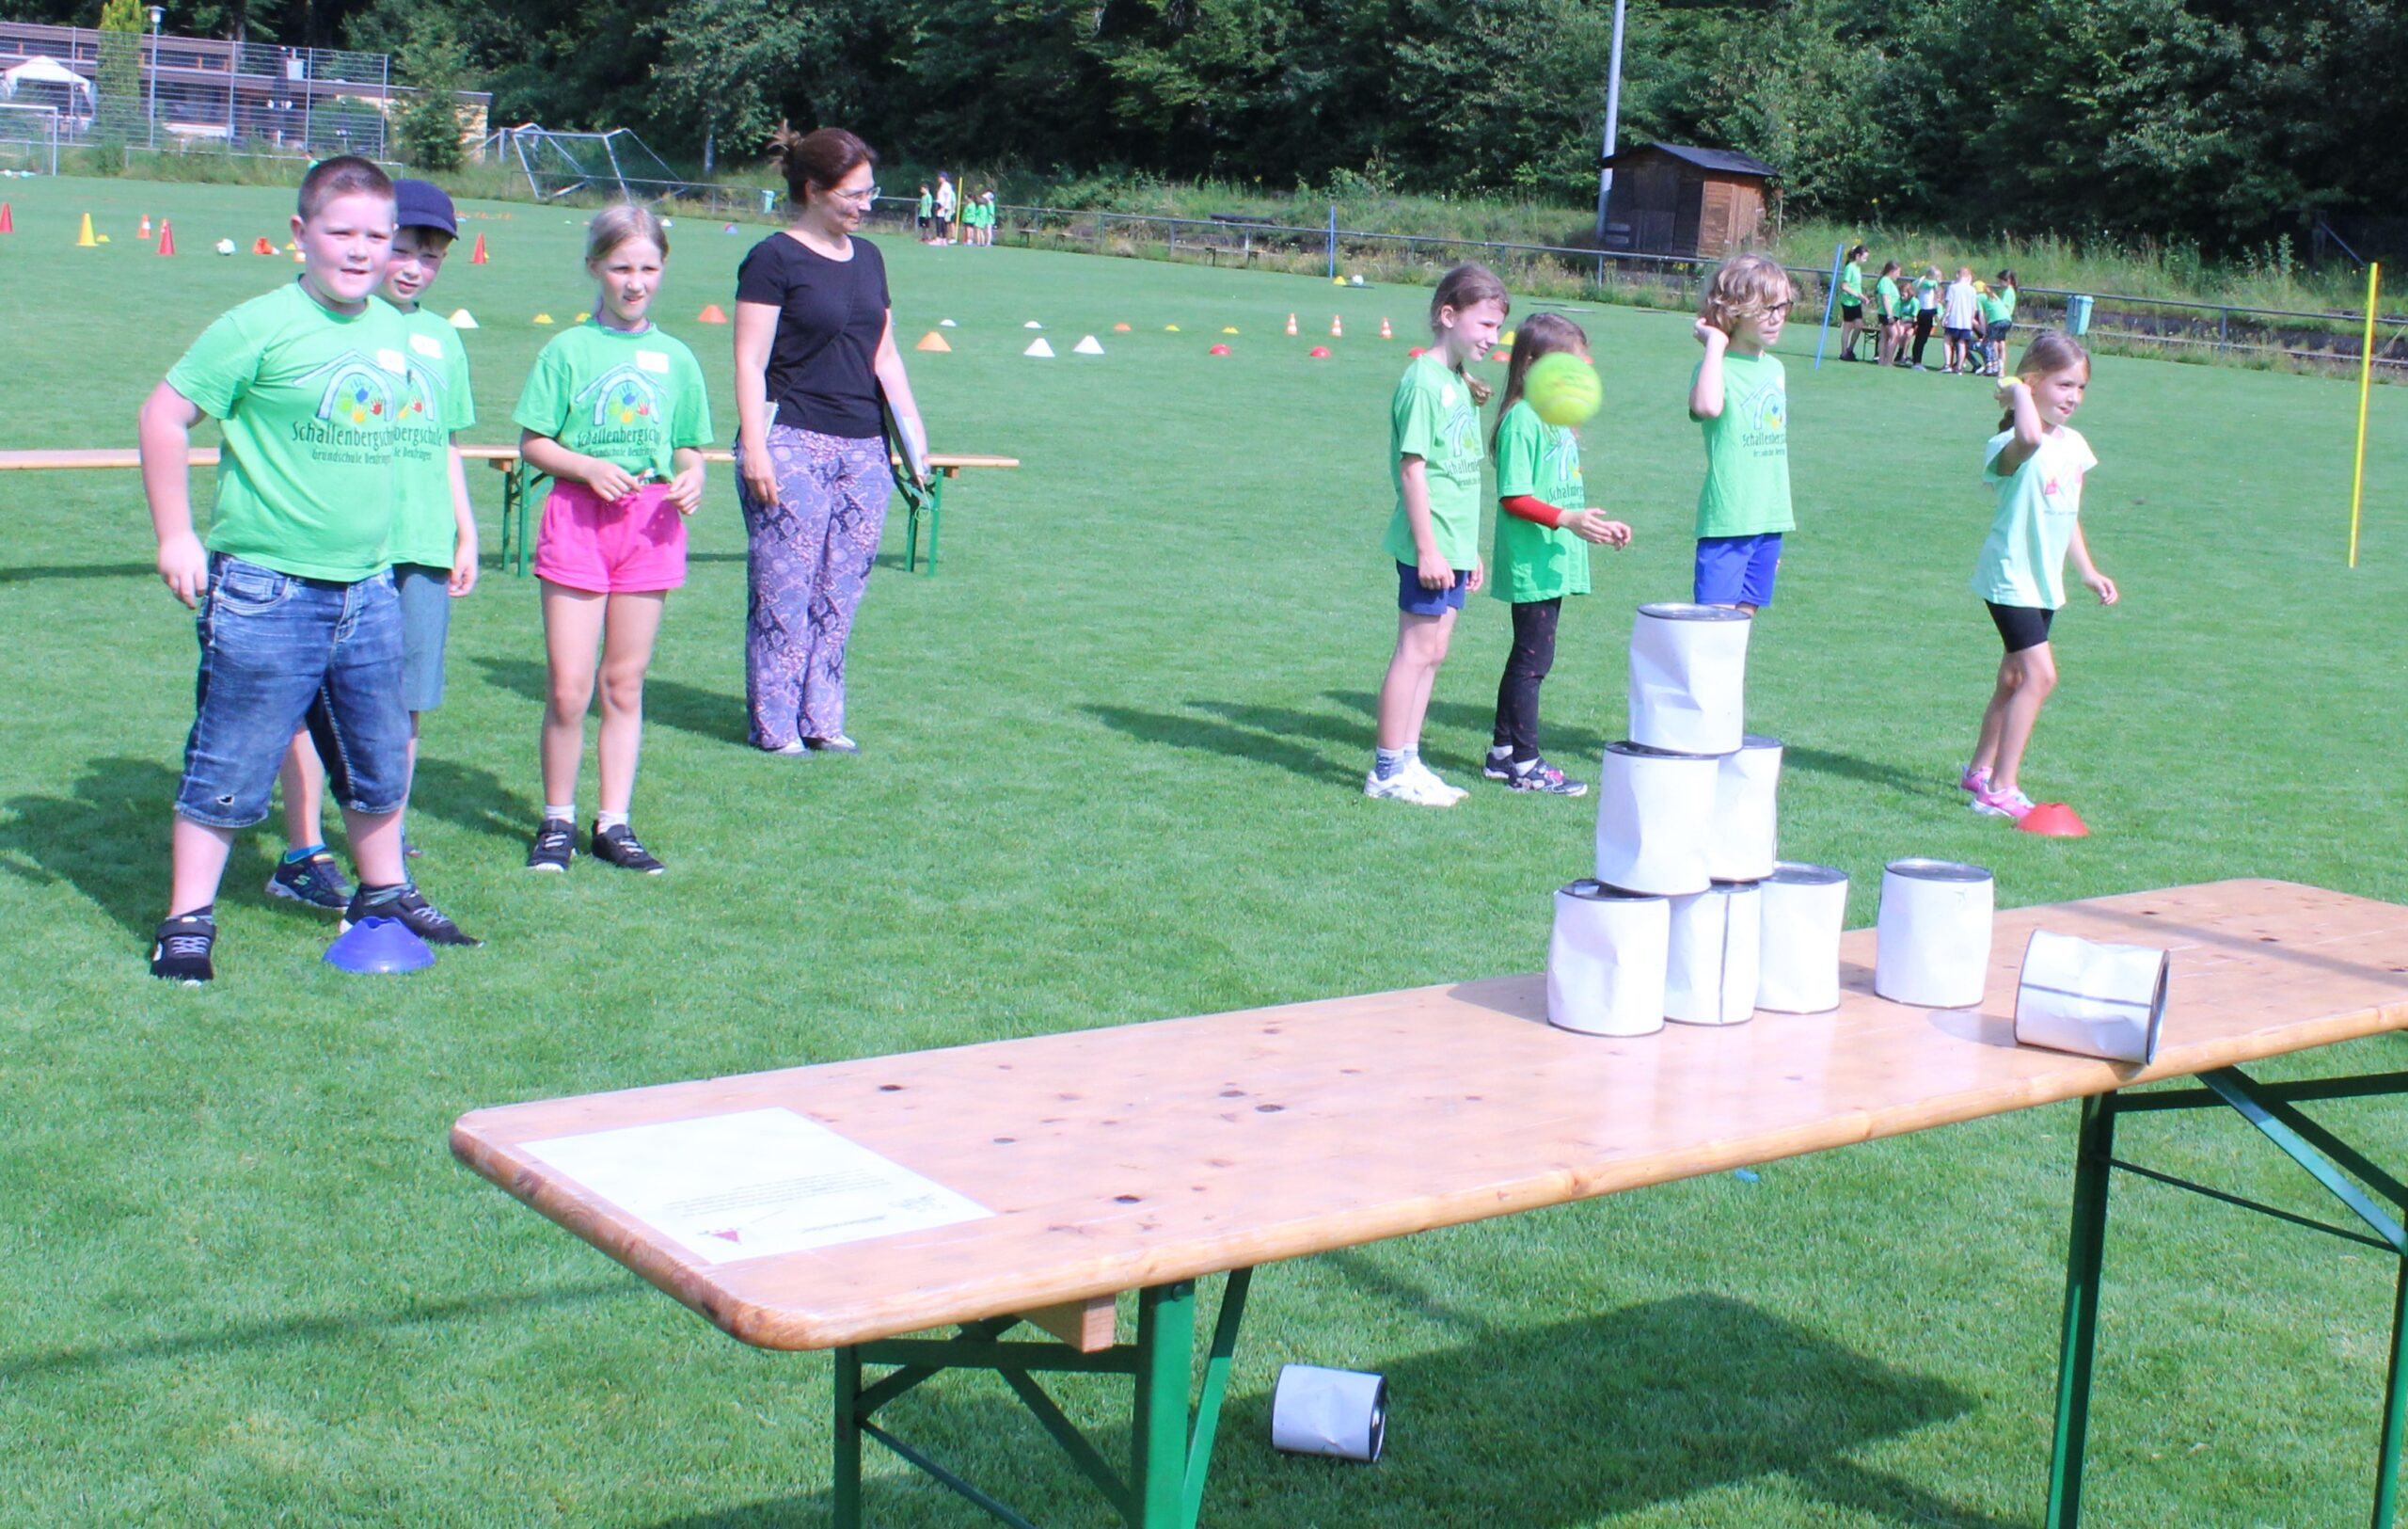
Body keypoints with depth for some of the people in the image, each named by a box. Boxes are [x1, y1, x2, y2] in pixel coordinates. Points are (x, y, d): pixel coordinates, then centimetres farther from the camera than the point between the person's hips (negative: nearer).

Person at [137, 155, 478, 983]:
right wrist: (175, 535, -10)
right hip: (266, 591, -6)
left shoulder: (392, 332, 8)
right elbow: (164, 416, -9)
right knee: (230, 766, 0)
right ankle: (187, 920, 11)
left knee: (378, 759, 18)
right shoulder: (260, 327, -12)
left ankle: (383, 892, 35)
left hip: (367, 588, 6)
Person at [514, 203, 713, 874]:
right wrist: (587, 467, -15)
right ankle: (557, 821, 11)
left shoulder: (675, 357, 10)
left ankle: (614, 824, 16)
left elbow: (691, 446, 16)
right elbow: (533, 442, 1)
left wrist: (693, 475, -6)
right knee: (567, 687, -4)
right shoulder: (568, 349, 1)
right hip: (578, 517, -2)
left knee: (625, 684, 8)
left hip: (651, 522, 3)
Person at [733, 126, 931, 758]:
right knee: (784, 590, -4)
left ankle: (821, 718, 15)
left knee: (841, 593, 7)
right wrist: (754, 445, -15)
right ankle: (774, 725, 5)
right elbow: (750, 361, -7)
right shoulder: (774, 259, -4)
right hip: (793, 443, -6)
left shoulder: (867, 258, 16)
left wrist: (913, 432, 15)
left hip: (864, 447, 6)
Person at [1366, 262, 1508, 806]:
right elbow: (1413, 469, -16)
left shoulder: (1459, 383, 14)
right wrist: (1428, 548, -18)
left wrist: (1470, 550, 20)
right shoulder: (1423, 380, -13)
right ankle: (1388, 770, 2)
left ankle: (1408, 762, 19)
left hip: (1453, 545, 9)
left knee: (1430, 653, 12)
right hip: (1429, 546, -9)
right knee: (1416, 651, -4)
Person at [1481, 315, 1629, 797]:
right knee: (1533, 659, -4)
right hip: (1531, 563, -9)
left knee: (1528, 657, 14)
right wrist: (1567, 519, -25)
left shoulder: (1559, 419, 14)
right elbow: (1514, 498, -19)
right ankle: (1525, 762, 3)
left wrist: (1599, 526, 15)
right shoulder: (1522, 420, -14)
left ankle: (1504, 753, 23)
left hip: (1555, 562, 9)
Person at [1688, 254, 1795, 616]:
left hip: (1769, 520, 7)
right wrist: (1715, 345, -23)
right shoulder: (1717, 367, -10)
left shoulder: (1775, 369, 13)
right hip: (1726, 522, -7)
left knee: (1744, 615, 11)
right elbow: (1706, 406, -35)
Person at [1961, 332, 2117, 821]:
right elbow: (2030, 437, -47)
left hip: (2043, 582, 9)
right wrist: (2019, 392, -29)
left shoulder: (2075, 445, 8)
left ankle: (1981, 770, 35)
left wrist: (2088, 571, 21)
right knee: (2040, 674, -18)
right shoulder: (2014, 446, -19)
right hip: (2011, 577, -9)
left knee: (2014, 680, 19)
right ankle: (2000, 789, -14)